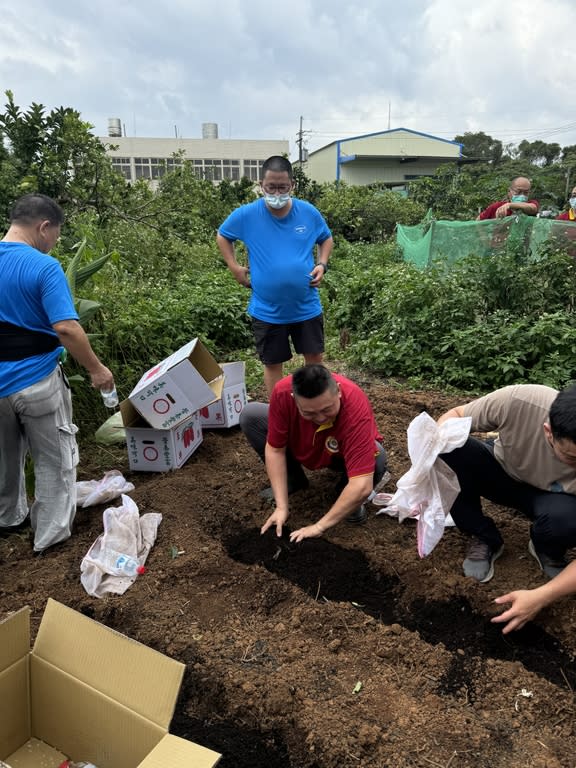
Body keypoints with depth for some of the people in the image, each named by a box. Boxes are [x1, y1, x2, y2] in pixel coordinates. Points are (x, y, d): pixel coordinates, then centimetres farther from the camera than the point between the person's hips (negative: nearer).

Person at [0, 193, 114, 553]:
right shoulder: (43, 267, -18)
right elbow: (66, 328, -25)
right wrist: (96, 369, -13)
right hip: (36, 382, -6)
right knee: (55, 459, 12)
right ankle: (51, 533, 21)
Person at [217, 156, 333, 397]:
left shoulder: (309, 213, -4)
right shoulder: (246, 215, -9)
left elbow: (326, 239, 15)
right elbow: (222, 236, 10)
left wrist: (322, 264, -3)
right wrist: (234, 267, -2)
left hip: (306, 306, 2)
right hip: (267, 310, -1)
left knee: (314, 357, 14)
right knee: (273, 363, 11)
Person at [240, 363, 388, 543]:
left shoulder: (356, 407, -42)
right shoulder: (283, 392, -33)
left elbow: (362, 486, -44)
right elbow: (275, 449, -22)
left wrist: (319, 526, -40)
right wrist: (281, 507, -26)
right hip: (299, 446, 3)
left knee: (376, 458, -36)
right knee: (250, 416, -15)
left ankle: (347, 494, -1)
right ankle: (293, 480, 3)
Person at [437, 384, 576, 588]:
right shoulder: (516, 401, -35)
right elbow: (454, 415, -17)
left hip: (552, 499, -1)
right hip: (501, 473, 1)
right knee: (447, 451, -29)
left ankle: (547, 550, 2)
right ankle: (485, 539, -6)